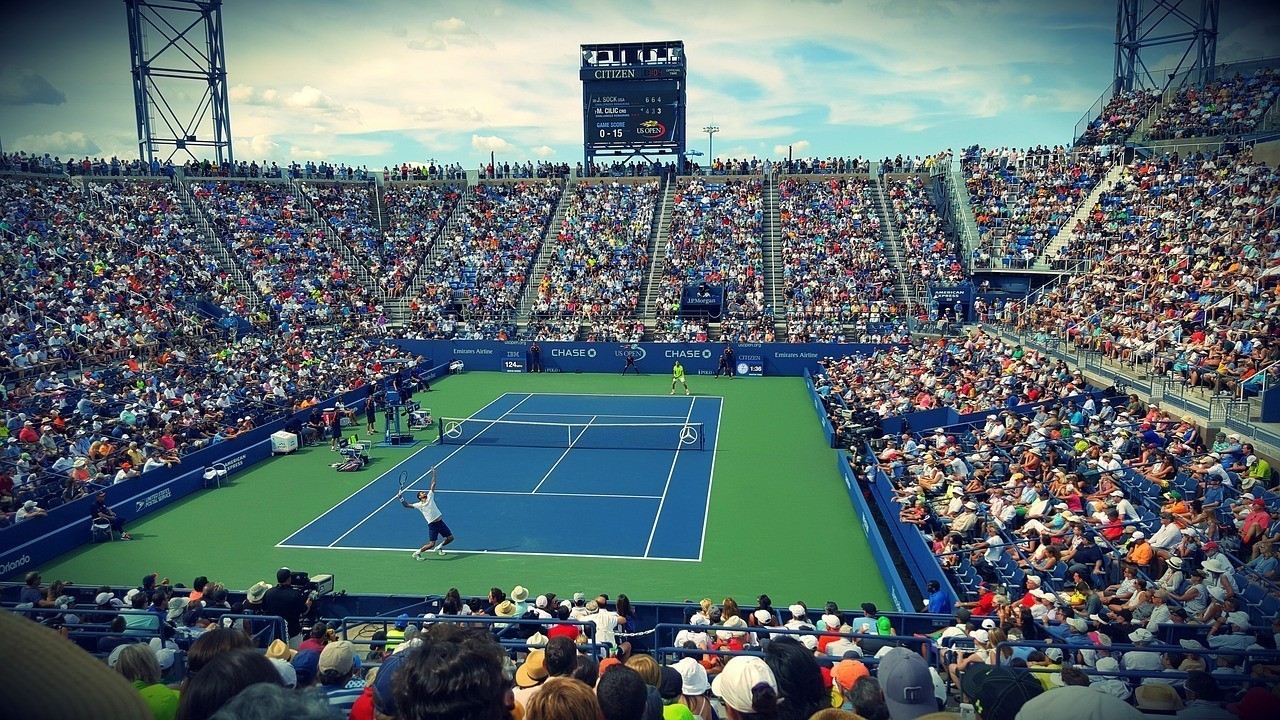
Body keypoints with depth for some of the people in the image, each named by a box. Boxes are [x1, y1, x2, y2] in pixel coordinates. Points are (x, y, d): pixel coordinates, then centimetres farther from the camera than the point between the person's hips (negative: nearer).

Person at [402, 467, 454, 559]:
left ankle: (439, 547, 32)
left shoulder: (430, 497, 7)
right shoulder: (419, 505, 0)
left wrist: (434, 473, 6)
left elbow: (433, 484, 7)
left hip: (440, 522, 5)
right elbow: (406, 505, 2)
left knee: (450, 538, 8)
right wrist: (401, 499, -12)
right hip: (432, 525, -5)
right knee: (431, 544, -11)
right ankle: (417, 553, 10)